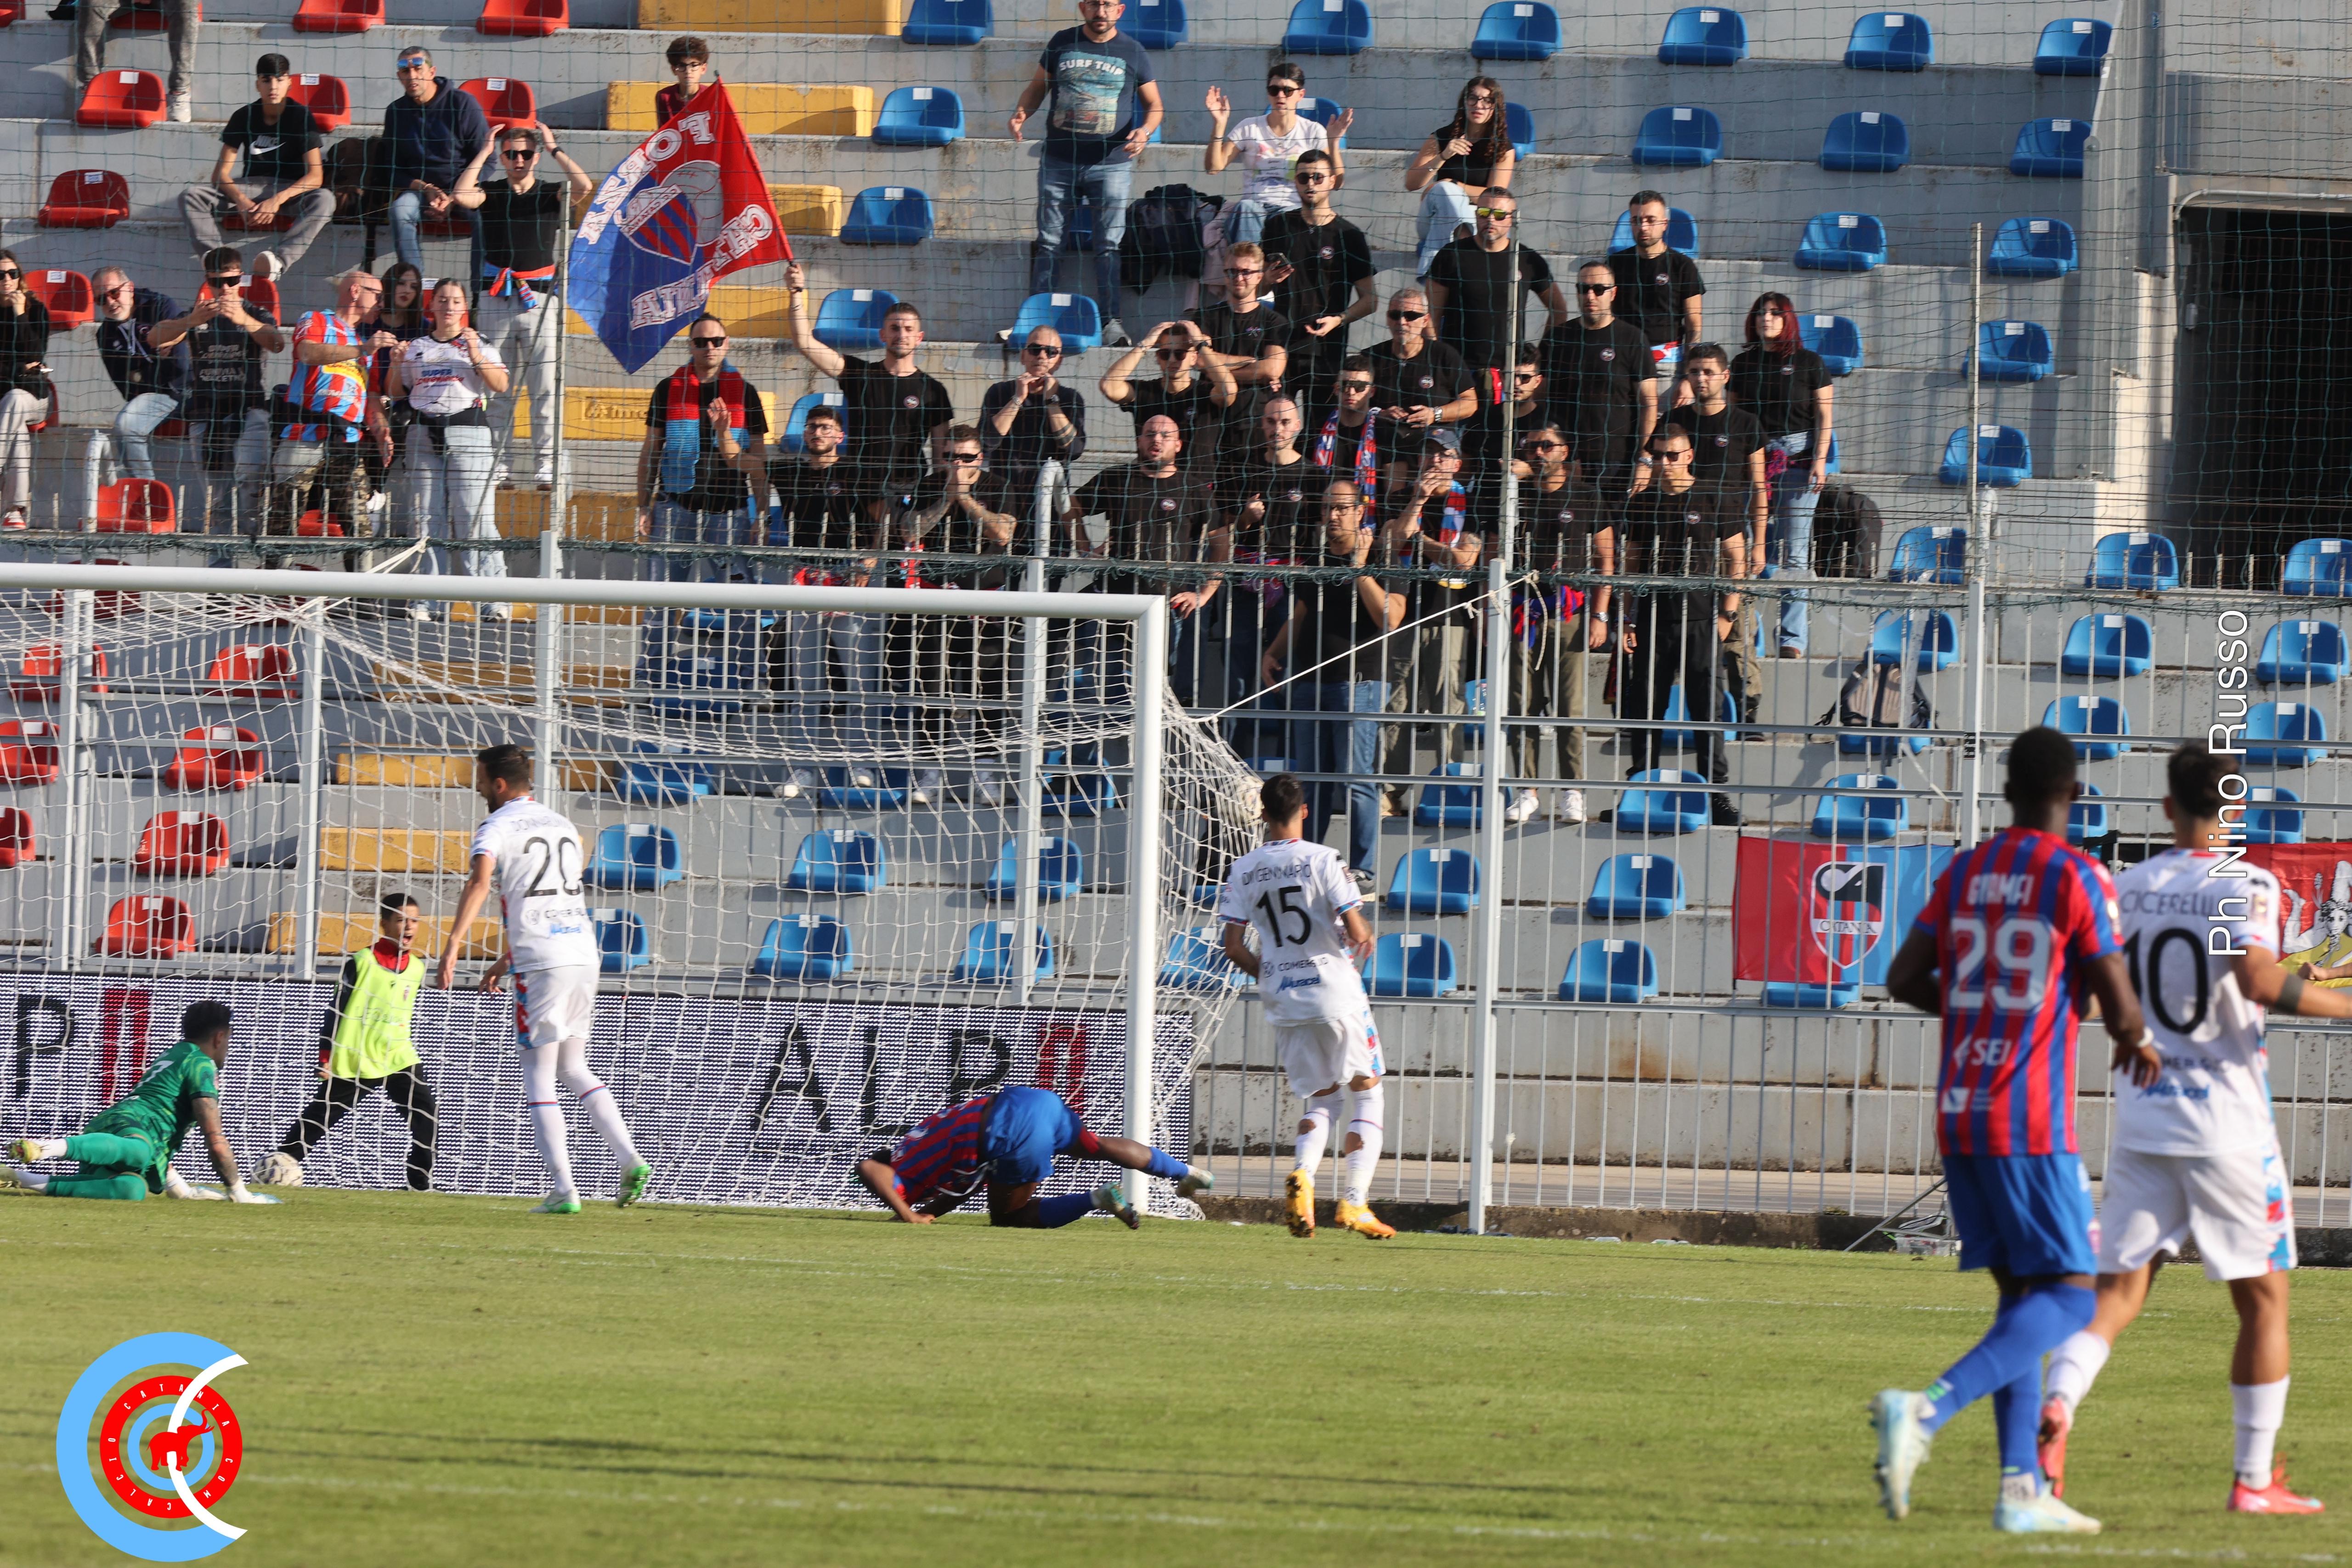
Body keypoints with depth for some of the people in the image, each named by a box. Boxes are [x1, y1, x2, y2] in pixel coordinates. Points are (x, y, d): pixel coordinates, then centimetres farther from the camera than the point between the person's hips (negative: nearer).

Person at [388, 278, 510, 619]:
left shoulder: (479, 345, 8)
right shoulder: (417, 348, 18)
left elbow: (501, 385, -4)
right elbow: (395, 393, 19)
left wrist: (476, 357, -17)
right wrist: (397, 365, 2)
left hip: (467, 430, -4)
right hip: (423, 434, 4)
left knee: (473, 515, -11)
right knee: (424, 517, 0)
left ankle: (494, 598, -13)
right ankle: (424, 599, 2)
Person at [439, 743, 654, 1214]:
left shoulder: (496, 828, -2)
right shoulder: (563, 827, 21)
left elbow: (480, 882, -22)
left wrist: (452, 947, -28)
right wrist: (509, 958, 36)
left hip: (542, 963, -7)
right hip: (583, 953, 7)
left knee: (538, 1077, 0)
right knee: (575, 1068, 17)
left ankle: (564, 1189, -7)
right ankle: (631, 1160, 0)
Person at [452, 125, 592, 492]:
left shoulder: (552, 194, 8)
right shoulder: (490, 193, 10)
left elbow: (584, 187, -11)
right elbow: (461, 196, -10)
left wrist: (554, 149, -3)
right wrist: (484, 153, -2)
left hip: (539, 298, -1)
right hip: (496, 298, 1)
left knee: (545, 389, -6)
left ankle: (545, 468, -6)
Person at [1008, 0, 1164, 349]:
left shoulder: (1132, 52, 3)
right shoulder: (1062, 44, 7)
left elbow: (1153, 105, 10)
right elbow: (1038, 87, 17)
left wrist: (1145, 131, -11)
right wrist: (1021, 113, -3)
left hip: (1110, 163, -2)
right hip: (1059, 161, 2)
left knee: (1109, 244, -7)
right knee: (1048, 242, 2)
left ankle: (1110, 321, -7)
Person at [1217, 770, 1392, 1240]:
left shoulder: (1243, 871, 2)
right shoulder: (1321, 860, -10)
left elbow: (1235, 948, 2)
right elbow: (1355, 932, -13)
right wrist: (1365, 938, 12)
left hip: (1282, 1002, 4)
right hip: (1334, 990, -4)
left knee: (1320, 1100, 16)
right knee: (1367, 1094, 9)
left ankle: (1302, 1174, -13)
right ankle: (1354, 1200, -3)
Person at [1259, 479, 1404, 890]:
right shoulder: (1314, 565, 17)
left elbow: (1390, 618, -16)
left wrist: (1360, 569, -18)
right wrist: (1272, 654, 11)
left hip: (1359, 685, -6)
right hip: (1310, 683, 6)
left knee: (1355, 780, -7)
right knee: (1311, 780, 10)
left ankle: (1362, 870, -3)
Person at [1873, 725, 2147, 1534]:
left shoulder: (1964, 873, 10)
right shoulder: (2076, 877, -7)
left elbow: (1905, 979, 11)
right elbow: (2120, 1011, -8)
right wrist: (2135, 1043, 15)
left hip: (1958, 1115, 7)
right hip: (2030, 1121, -7)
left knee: (2021, 1291, 13)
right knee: (2069, 1295, -4)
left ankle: (2022, 1489, 5)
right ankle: (1928, 1408, -25)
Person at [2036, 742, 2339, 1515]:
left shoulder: (2132, 886, 5)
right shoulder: (2247, 886, -9)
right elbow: (2258, 980, -25)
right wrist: (2340, 1004, -12)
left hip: (2140, 1123, 4)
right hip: (2226, 1124, -4)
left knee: (2118, 1292, 3)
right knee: (2263, 1298, 9)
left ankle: (2056, 1404, -25)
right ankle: (2255, 1480, 10)